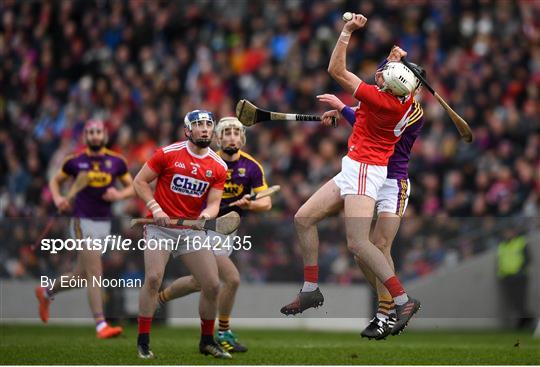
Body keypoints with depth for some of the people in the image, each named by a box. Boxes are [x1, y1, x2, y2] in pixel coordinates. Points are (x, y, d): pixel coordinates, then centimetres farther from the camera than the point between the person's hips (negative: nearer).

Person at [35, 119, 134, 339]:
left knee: (82, 275, 14)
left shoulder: (116, 162, 4)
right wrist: (58, 199, -5)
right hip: (83, 222, -4)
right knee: (95, 273, -15)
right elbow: (55, 181, 14)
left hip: (104, 224, 5)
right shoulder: (75, 162, -2)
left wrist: (119, 195, -8)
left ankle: (46, 293, 40)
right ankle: (100, 325, -17)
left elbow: (132, 187, 13)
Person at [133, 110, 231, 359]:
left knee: (212, 285, -2)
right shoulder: (168, 153, -7)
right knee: (153, 278, -20)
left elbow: (213, 203, -1)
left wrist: (206, 214, -24)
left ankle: (207, 341, 18)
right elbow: (140, 181, -3)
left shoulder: (219, 167, 2)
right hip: (160, 226, -3)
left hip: (192, 229, 4)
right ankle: (143, 342, -11)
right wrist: (155, 208, -15)